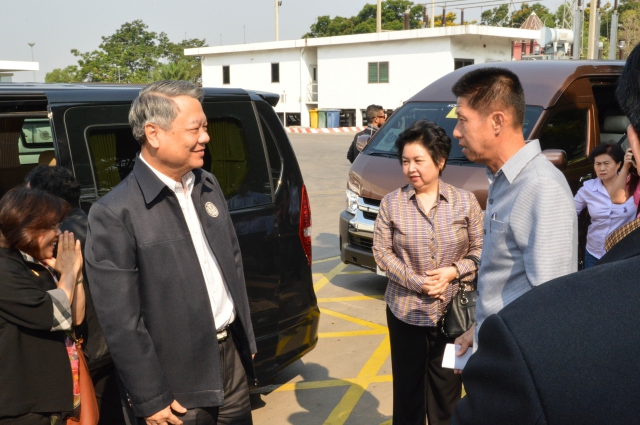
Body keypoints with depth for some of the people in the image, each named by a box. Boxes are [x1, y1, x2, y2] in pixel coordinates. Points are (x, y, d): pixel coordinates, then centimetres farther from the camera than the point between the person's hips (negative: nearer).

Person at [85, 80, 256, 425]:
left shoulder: (208, 185, 5)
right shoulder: (116, 214, -17)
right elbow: (120, 322, -16)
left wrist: (246, 338, 15)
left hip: (232, 355, 6)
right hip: (179, 384, -6)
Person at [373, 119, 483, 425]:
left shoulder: (465, 201, -2)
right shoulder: (391, 203, -4)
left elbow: (480, 250, 2)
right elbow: (382, 252, -4)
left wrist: (453, 271, -15)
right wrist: (415, 281, -14)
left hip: (452, 312, 0)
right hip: (405, 312, 0)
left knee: (447, 389, 11)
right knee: (408, 387, 12)